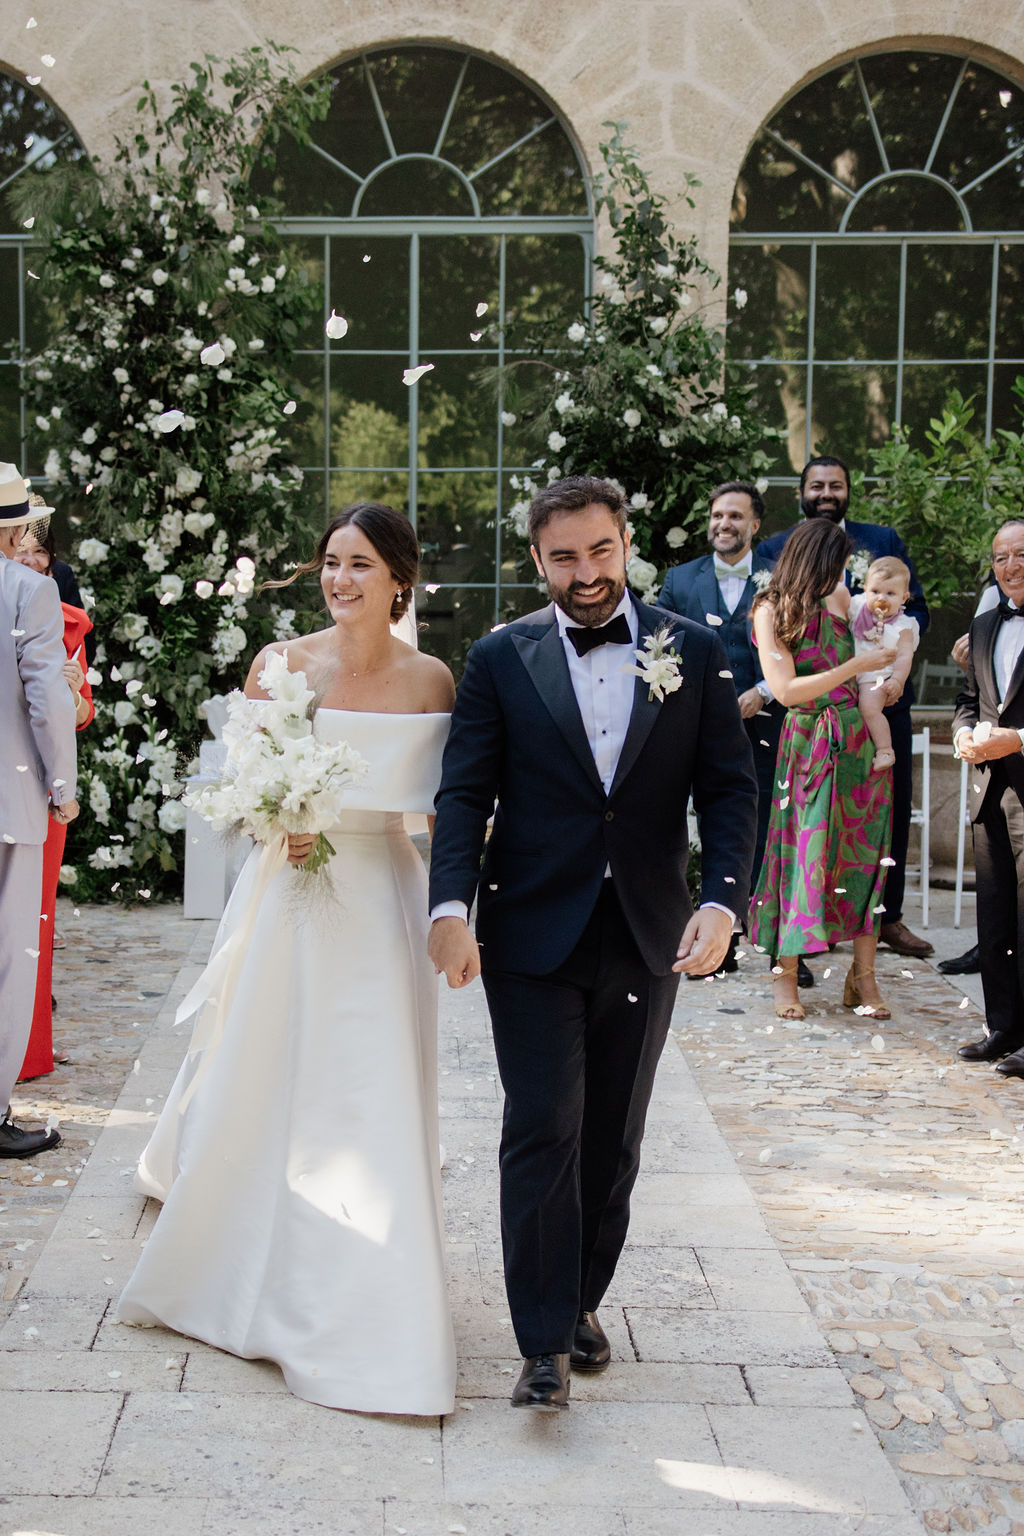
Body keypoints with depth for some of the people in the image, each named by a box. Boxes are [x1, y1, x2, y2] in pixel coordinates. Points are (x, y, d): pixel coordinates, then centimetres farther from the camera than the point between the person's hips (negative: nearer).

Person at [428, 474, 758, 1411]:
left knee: (613, 1140, 13)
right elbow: (465, 793, -3)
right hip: (534, 937, -2)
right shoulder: (502, 658, 0)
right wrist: (452, 906, -17)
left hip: (648, 939, 2)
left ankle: (582, 1300, 31)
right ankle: (546, 1345, 2)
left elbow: (730, 789, 1)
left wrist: (721, 901, -12)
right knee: (543, 1133, -5)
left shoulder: (694, 653, 3)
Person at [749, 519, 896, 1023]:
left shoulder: (838, 598, 9)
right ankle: (786, 976, 9)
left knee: (864, 853, 3)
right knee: (803, 854, -2)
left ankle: (863, 976, 8)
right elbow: (786, 689, -14)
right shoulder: (770, 610, -5)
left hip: (860, 740, 5)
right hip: (808, 743, -5)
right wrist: (858, 665, -14)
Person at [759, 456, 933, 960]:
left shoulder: (883, 540, 8)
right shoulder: (774, 549, 5)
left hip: (881, 696, 2)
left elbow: (915, 610, 5)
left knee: (890, 808, 6)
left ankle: (887, 916, 18)